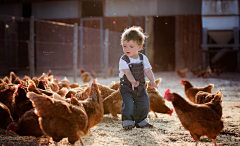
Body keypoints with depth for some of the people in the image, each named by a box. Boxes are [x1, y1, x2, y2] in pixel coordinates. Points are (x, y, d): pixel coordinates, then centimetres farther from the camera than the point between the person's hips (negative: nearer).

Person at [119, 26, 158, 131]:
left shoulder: (143, 58, -2)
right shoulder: (123, 60, -15)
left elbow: (148, 70, -8)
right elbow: (127, 72, -28)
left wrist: (152, 80, -25)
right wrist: (133, 81, -44)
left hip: (140, 86, 4)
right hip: (126, 86, -4)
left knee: (144, 102, 7)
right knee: (128, 103, -17)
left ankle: (141, 121, 24)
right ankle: (127, 121, -1)